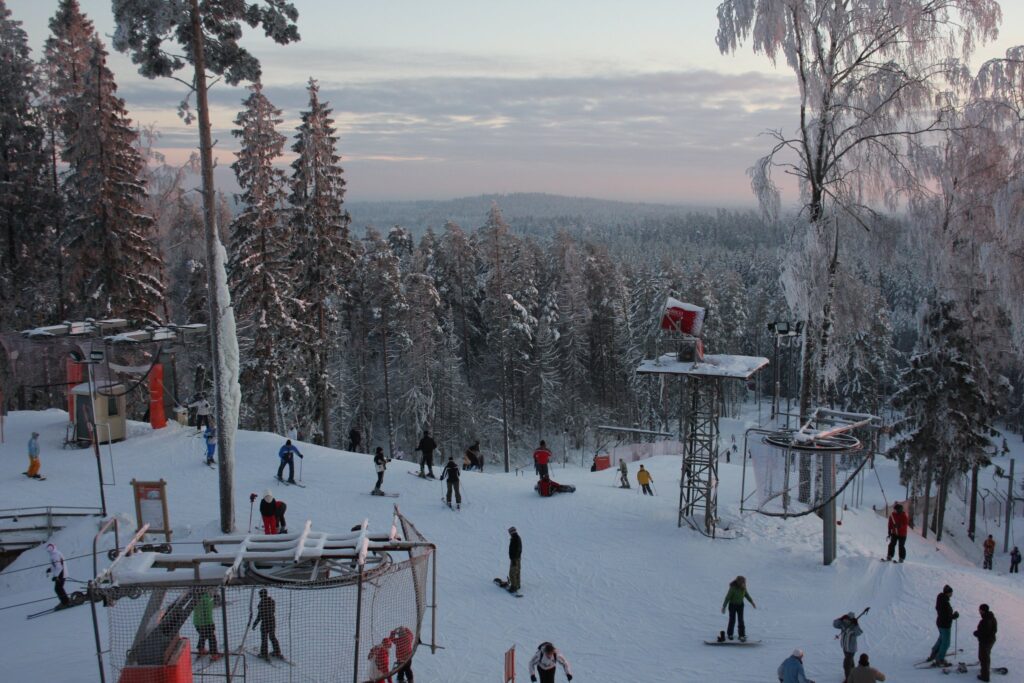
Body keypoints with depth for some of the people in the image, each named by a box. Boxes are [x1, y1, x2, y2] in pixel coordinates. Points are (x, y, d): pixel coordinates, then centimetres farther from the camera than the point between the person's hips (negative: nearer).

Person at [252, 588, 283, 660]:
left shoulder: (262, 602, -20)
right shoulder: (272, 600, 1)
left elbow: (260, 614, -18)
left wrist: (255, 623, -10)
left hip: (265, 621, -7)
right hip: (272, 620, 7)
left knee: (264, 638, 8)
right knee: (273, 637, 18)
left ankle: (264, 654, 17)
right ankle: (277, 653, 22)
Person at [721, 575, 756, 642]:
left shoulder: (743, 588, -11)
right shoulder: (733, 588, -26)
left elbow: (746, 595, 9)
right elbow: (727, 598, -20)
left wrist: (752, 602, 14)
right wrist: (724, 607, -16)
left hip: (740, 605, 4)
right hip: (732, 605, -4)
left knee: (741, 620, -3)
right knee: (732, 620, 5)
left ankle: (742, 636, 3)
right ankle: (729, 634, 25)